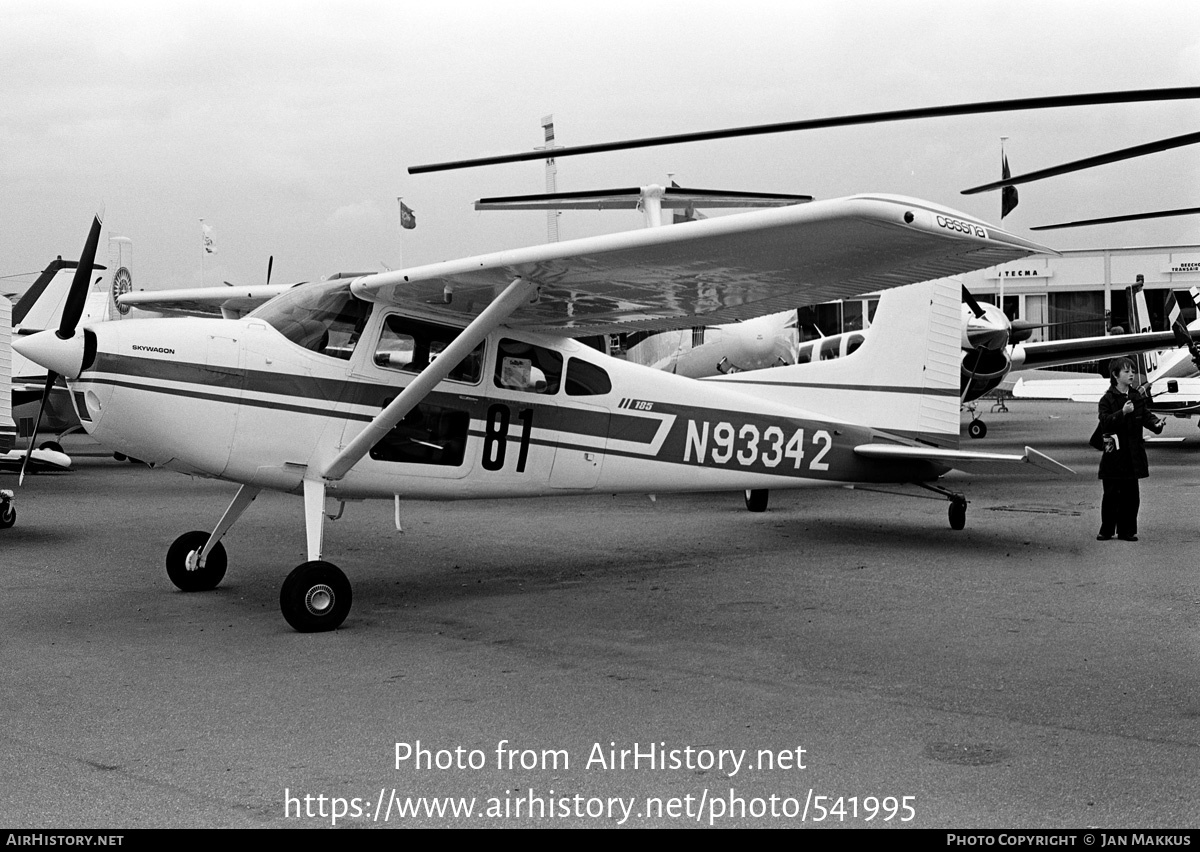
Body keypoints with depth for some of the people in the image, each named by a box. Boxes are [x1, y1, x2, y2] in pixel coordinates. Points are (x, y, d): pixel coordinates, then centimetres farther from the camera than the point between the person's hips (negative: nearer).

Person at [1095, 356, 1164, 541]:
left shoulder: (1137, 398, 9)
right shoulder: (1107, 399, -5)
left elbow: (1146, 415, 4)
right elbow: (1105, 422, -14)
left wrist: (1156, 424, -16)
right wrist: (1123, 412, -26)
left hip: (1133, 454, 4)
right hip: (1114, 454, -4)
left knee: (1131, 494, 6)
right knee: (1111, 494, 1)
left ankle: (1127, 530, 15)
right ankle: (1106, 530, 12)